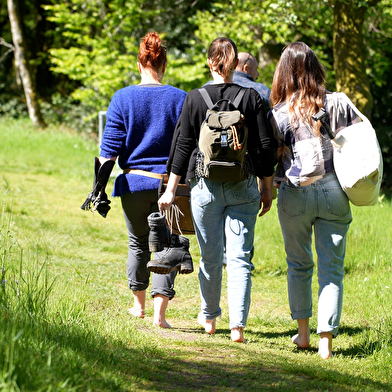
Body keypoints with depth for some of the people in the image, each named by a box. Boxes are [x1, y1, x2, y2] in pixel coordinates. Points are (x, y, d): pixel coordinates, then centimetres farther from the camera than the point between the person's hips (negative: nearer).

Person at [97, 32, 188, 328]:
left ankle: (139, 305, 32)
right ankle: (159, 312, -9)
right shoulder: (180, 98, -2)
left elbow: (110, 148, -6)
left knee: (138, 244, 18)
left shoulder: (122, 98, -3)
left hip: (135, 183, 1)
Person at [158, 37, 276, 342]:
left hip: (205, 186, 0)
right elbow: (266, 147, 0)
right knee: (240, 257, -1)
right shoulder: (252, 97, -1)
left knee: (211, 256, 13)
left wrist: (171, 190, 5)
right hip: (243, 188, 0)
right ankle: (238, 324, -12)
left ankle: (209, 317, 30)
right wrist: (267, 190, 9)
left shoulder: (194, 99, -3)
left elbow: (182, 146, -2)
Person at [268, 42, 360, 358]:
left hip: (295, 194, 0)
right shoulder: (338, 104, -1)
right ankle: (326, 338, -4)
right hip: (333, 192, 0)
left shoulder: (279, 114, -6)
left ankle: (303, 332, 22)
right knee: (332, 268, 3)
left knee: (299, 265, 18)